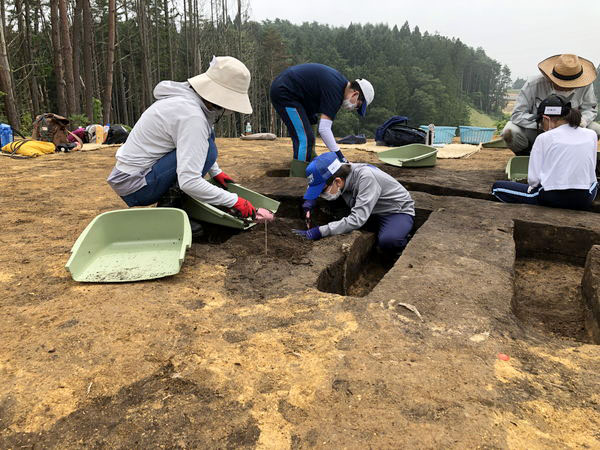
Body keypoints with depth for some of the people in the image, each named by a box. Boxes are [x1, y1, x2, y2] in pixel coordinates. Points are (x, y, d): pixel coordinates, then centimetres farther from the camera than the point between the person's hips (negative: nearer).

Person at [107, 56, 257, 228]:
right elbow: (189, 182, -32)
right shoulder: (192, 117, -26)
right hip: (134, 187, -9)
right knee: (206, 150, -21)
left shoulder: (186, 97, 4)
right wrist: (234, 201, -24)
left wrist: (215, 172, 22)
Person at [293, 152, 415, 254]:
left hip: (399, 212, -7)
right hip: (373, 213, 8)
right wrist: (310, 200, -13)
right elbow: (315, 183, 8)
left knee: (388, 241, -38)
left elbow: (357, 219, -41)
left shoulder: (366, 177, -35)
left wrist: (319, 231, -41)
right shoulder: (339, 173, -14)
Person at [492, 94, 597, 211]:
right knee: (594, 183, 43)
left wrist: (533, 187, 13)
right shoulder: (591, 135, 6)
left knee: (497, 187, 10)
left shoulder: (544, 138, -6)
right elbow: (590, 174, 10)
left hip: (550, 200, -5)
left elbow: (533, 179, -8)